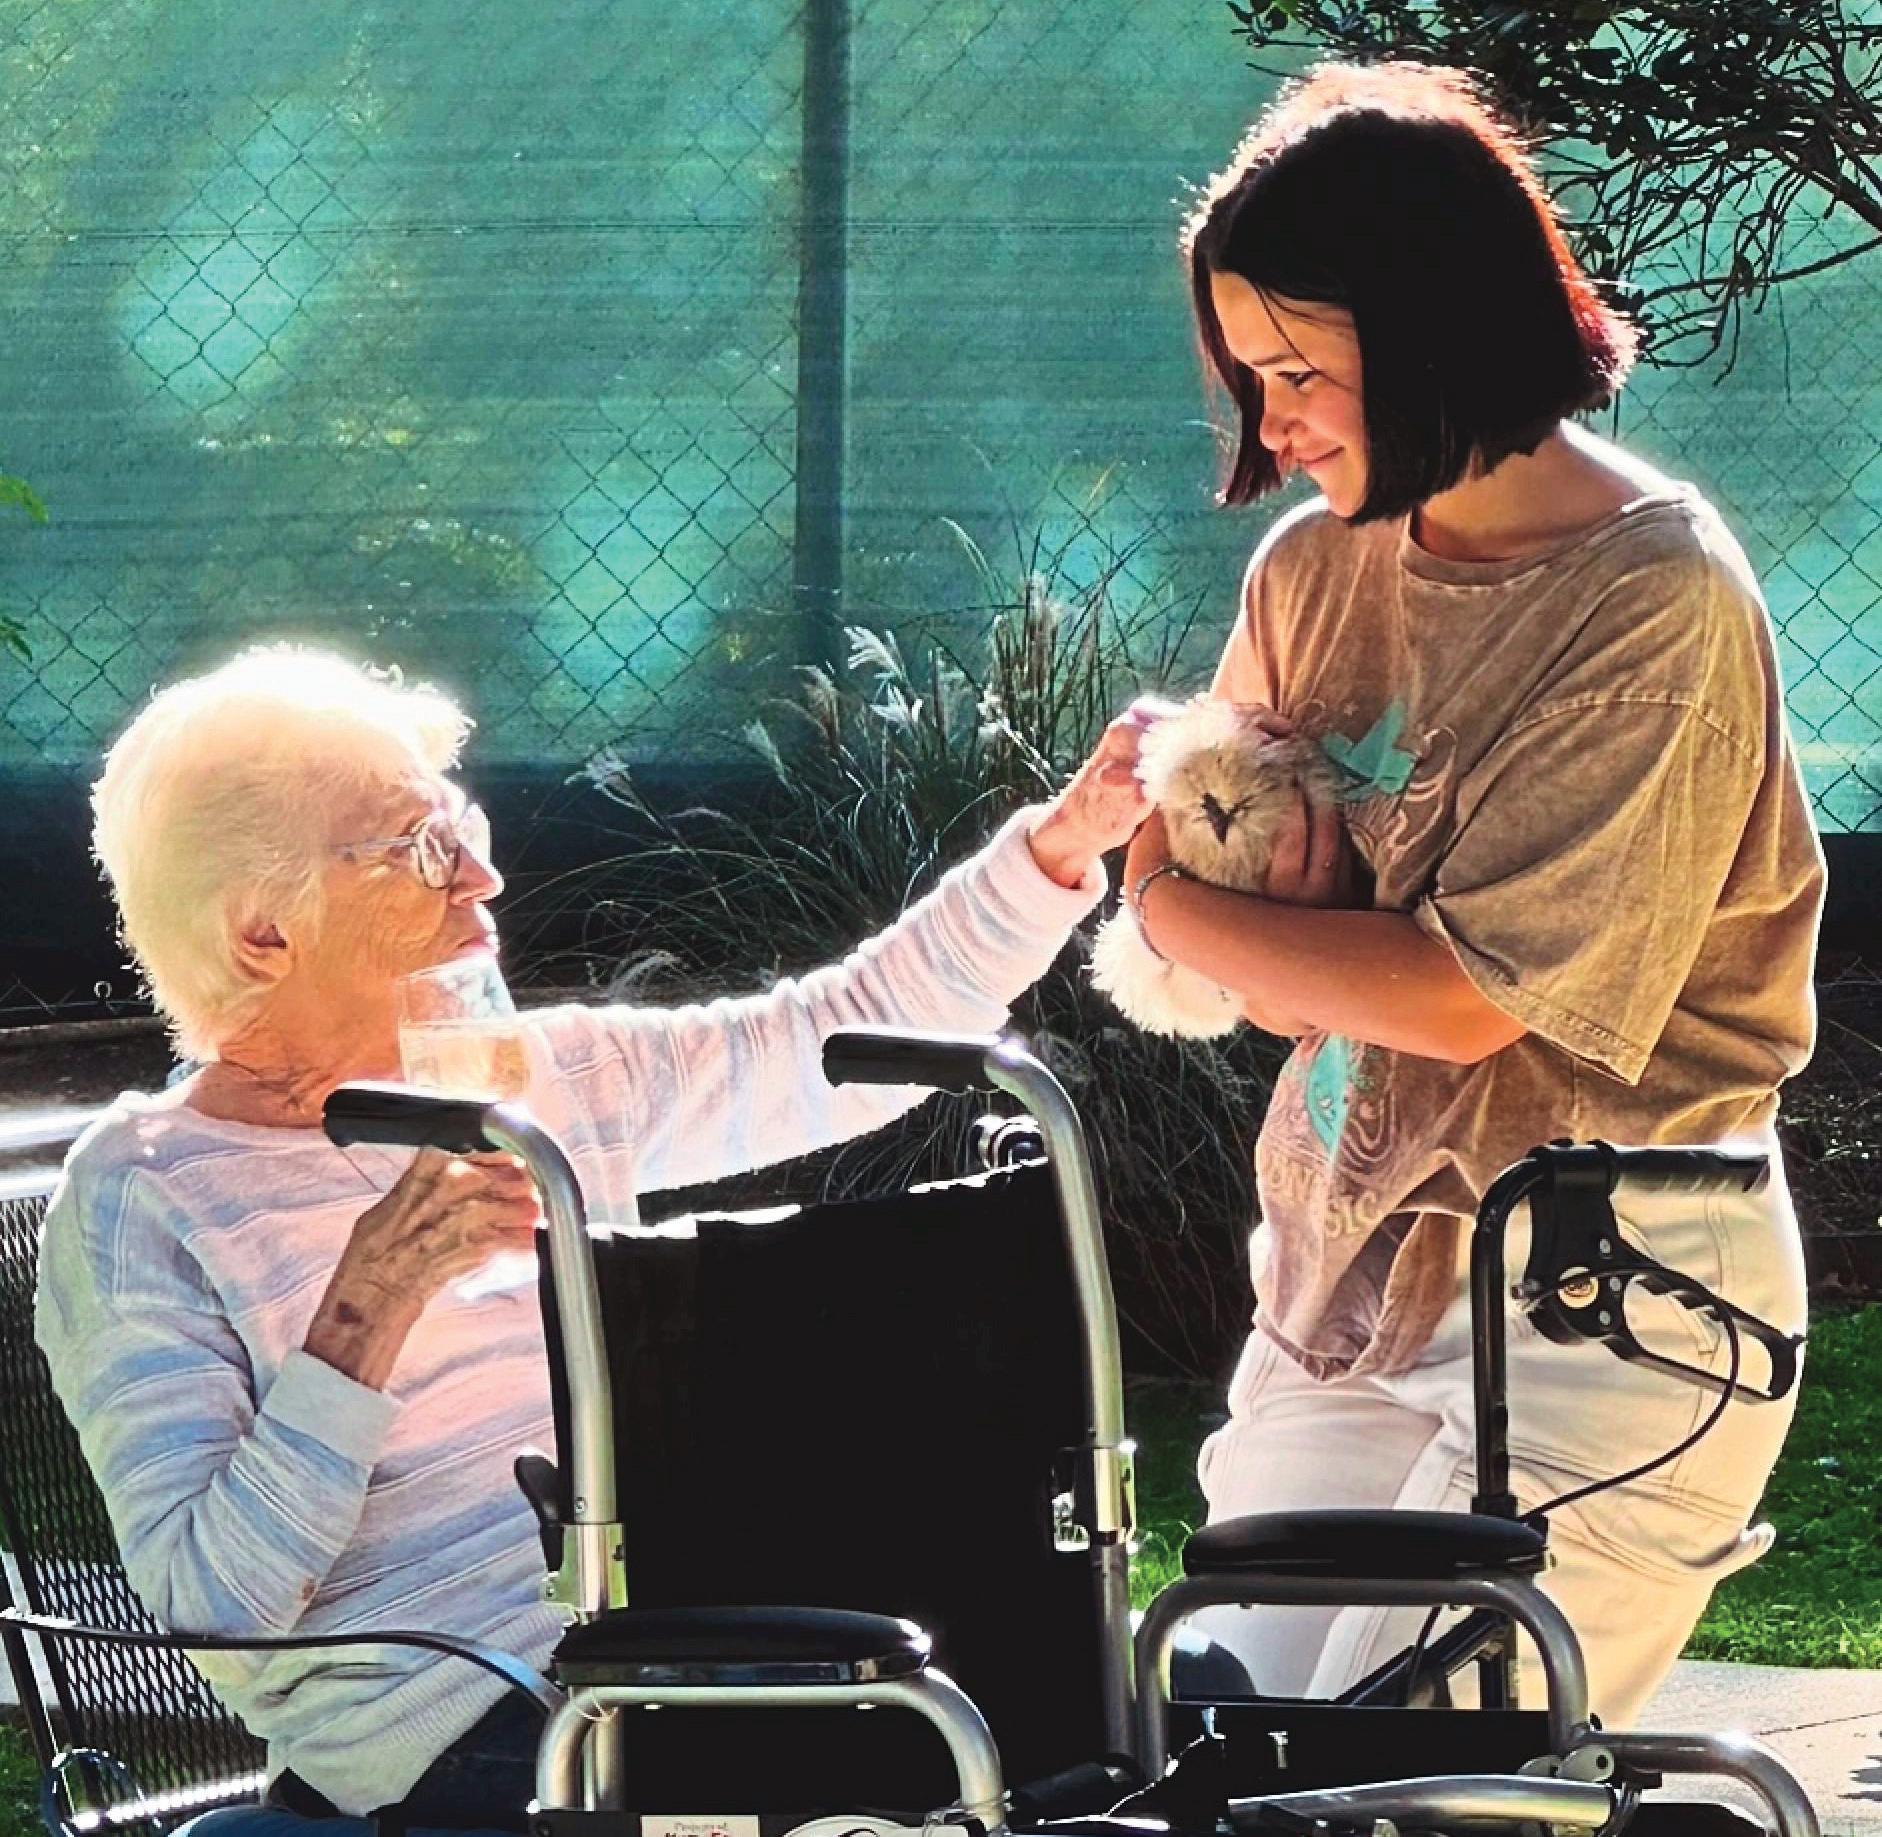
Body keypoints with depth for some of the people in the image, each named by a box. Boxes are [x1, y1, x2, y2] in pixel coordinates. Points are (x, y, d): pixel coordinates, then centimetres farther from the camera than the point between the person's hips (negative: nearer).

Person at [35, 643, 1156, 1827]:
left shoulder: (546, 1082, 16)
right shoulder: (141, 1199, -3)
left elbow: (866, 1035, 19)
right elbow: (211, 1600, -13)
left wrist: (1064, 843, 7)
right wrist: (372, 1305, -22)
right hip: (463, 1726, -7)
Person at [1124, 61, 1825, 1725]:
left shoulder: (1656, 603, -14)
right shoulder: (1316, 570, 7)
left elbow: (1470, 994, -18)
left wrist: (1175, 910, -6)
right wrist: (1280, 924, -13)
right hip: (1352, 1270, 7)